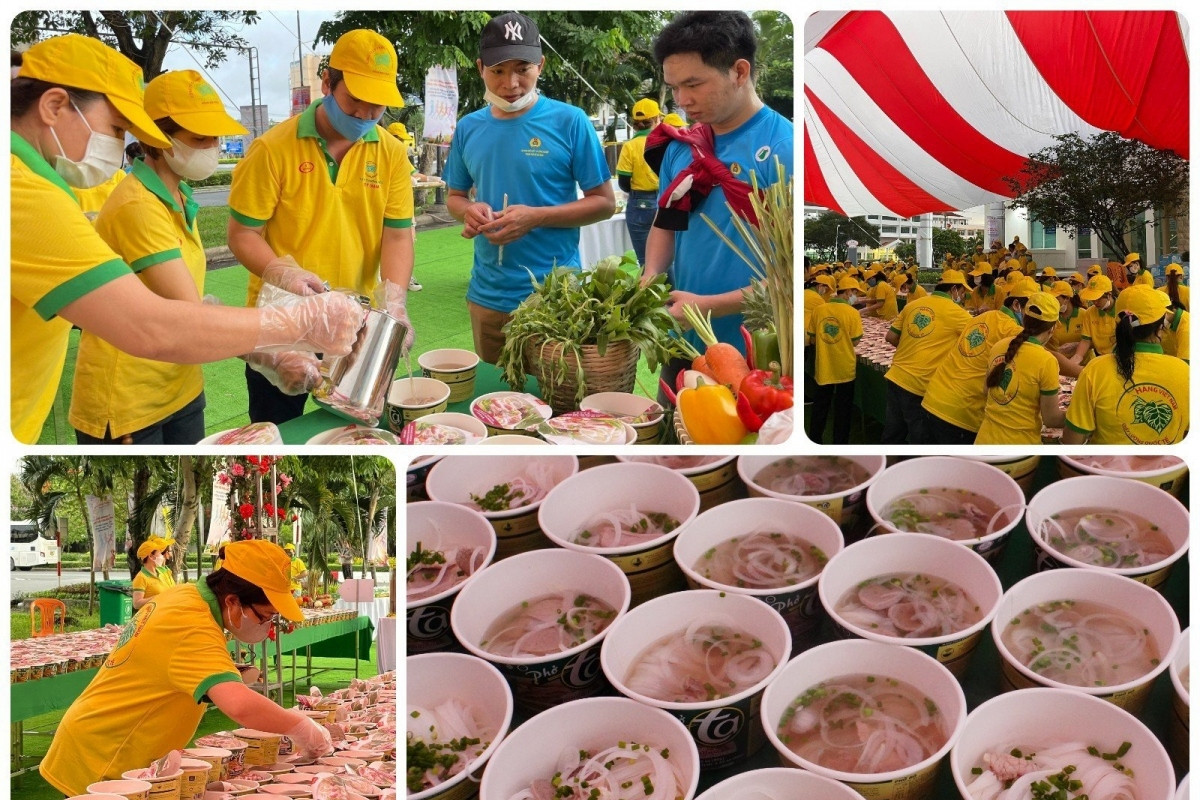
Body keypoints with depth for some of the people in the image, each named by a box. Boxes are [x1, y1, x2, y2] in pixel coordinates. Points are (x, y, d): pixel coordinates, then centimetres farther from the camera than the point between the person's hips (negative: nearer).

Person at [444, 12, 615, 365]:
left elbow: (605, 202, -6)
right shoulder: (469, 128, 5)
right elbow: (454, 197, 16)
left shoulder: (569, 122, -8)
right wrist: (469, 211, -8)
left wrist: (537, 217, -19)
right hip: (487, 296, 4)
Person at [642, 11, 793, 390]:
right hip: (684, 347, 6)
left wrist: (708, 306, -22)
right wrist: (651, 278, -5)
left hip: (755, 359, -6)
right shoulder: (680, 148, 4)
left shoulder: (784, 148, -16)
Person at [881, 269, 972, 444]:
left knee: (892, 436, 17)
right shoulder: (956, 312, -5)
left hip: (896, 377, 6)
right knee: (920, 439, 8)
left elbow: (891, 337, 12)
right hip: (919, 385, -6)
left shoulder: (913, 304, 10)